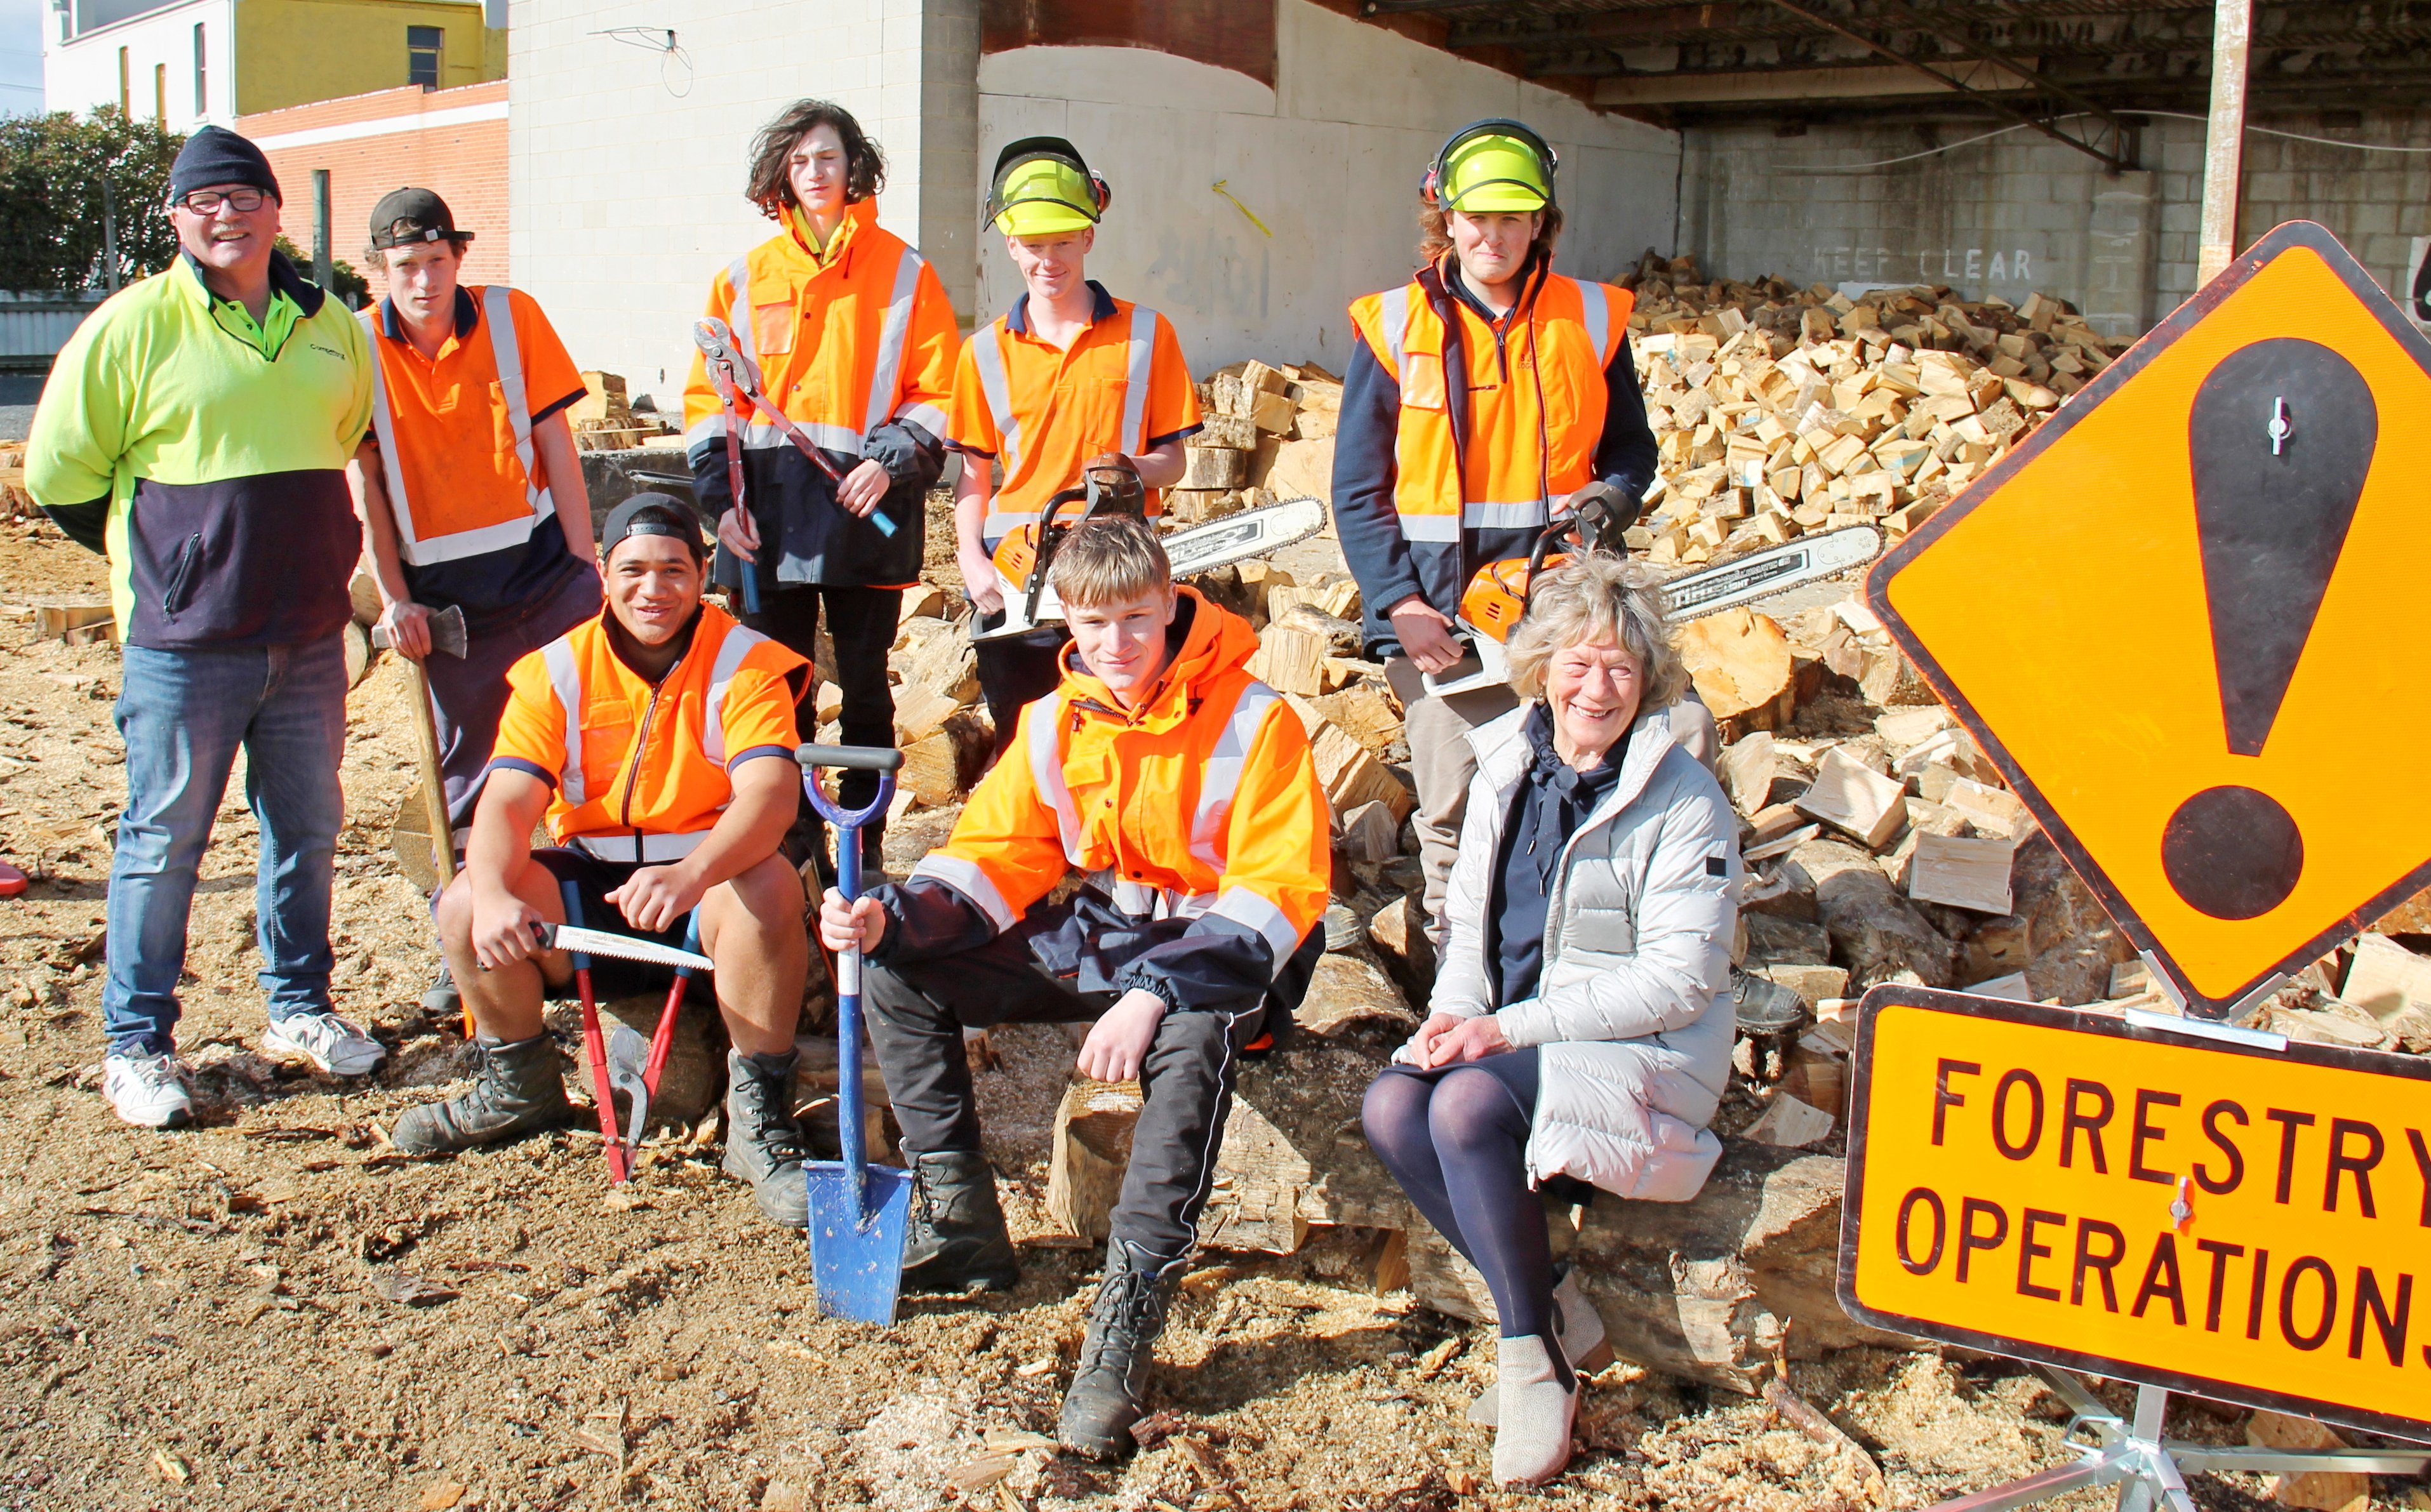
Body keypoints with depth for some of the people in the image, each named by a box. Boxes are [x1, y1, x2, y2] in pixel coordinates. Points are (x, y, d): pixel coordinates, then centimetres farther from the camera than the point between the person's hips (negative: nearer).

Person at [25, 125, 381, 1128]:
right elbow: (56, 469, 0)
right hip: (184, 638, -4)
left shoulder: (331, 327, 8)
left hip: (311, 634, 5)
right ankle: (136, 1045, 14)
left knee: (307, 826, 14)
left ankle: (299, 1007, 30)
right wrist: (151, 555, 6)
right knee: (165, 839, 2)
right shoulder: (135, 323, -6)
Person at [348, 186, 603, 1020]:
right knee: (466, 763, 7)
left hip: (539, 561, 0)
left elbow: (555, 445, -1)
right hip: (442, 589, 0)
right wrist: (394, 598, -5)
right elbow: (364, 481, -1)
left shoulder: (512, 317, -4)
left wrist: (584, 564, -3)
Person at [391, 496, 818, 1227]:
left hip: (710, 876, -3)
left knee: (767, 888, -36)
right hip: (591, 893, 3)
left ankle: (759, 1122, -22)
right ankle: (519, 1086, 9)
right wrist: (493, 894, -34)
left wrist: (690, 874, -47)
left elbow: (771, 792, -26)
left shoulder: (745, 662, -9)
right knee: (465, 906, -20)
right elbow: (506, 802, -10)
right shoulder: (557, 671, 0)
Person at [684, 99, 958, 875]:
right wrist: (721, 498, 0)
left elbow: (938, 394, 3)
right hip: (770, 514, 2)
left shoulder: (904, 273, 5)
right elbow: (708, 398, 11)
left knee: (864, 685, 4)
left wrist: (891, 462, -12)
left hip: (867, 511, -2)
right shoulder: (745, 277, 12)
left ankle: (864, 846, 12)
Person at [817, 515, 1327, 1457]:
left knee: (1193, 1038, -41)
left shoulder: (1251, 718, -15)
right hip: (1096, 935, 7)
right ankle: (960, 1226, 2)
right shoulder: (1055, 721, 3)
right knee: (899, 973, -6)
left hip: (1218, 945, -6)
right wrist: (892, 916, -17)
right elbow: (999, 852, 5)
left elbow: (1281, 888, -20)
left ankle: (1130, 1311, -34)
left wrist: (1157, 995, -31)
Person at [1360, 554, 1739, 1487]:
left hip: (1641, 1050, -6)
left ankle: (1536, 1355, -14)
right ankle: (1554, 1312, -9)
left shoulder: (1684, 802, -11)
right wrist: (1455, 1011, -6)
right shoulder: (1505, 769, 7)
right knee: (1391, 1108, -22)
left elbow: (1679, 979, -15)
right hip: (1508, 1034, 6)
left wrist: (1514, 1026, -19)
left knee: (1466, 1104, -31)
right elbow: (1471, 921, 16)